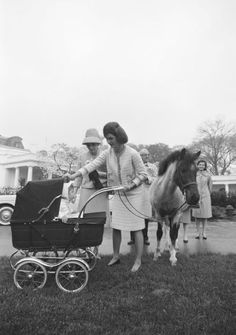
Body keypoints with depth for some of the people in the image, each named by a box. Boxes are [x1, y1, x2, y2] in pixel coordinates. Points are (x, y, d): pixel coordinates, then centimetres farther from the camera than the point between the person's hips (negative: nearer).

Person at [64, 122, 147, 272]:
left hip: (134, 193, -5)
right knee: (115, 226, 10)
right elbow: (93, 165, -14)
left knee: (136, 227, 2)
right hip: (118, 194, 5)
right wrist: (74, 175, -24)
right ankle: (116, 256, 29)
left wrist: (131, 185, -24)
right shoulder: (107, 153, -6)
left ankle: (138, 260, 17)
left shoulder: (132, 154, -19)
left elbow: (143, 174, -12)